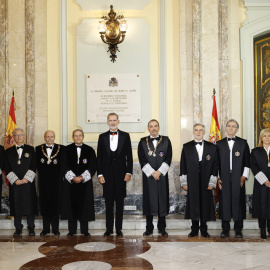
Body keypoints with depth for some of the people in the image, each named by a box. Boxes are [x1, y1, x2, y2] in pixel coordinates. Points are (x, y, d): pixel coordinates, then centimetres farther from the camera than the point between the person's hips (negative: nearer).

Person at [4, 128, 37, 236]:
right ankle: (18, 228, 14)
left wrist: (26, 179, -10)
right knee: (16, 206, 3)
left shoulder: (30, 149, 6)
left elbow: (33, 166, 1)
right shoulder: (9, 151, 9)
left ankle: (31, 228, 12)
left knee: (30, 205, 1)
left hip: (28, 183, -1)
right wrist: (15, 180, -8)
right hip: (15, 183, 1)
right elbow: (7, 168, 4)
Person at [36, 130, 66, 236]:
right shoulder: (38, 149, 10)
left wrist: (60, 177, -7)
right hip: (43, 180, 1)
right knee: (44, 203, 3)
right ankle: (46, 228, 12)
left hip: (56, 180, -1)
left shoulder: (61, 148, 5)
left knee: (55, 203, 0)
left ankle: (55, 229, 9)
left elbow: (63, 165, -1)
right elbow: (37, 164, 6)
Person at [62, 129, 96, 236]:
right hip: (70, 183, 0)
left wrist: (82, 177, -11)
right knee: (71, 205, 1)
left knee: (85, 205, 1)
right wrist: (73, 177, -12)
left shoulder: (90, 150, 6)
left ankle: (84, 230, 9)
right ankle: (72, 230, 11)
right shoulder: (67, 149, 6)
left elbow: (93, 166, 1)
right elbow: (65, 166, 0)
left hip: (85, 182, 0)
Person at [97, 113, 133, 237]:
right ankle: (109, 228, 14)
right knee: (109, 202, 5)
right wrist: (100, 174, -2)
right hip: (107, 173, 1)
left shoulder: (125, 136, 5)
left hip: (121, 173, 0)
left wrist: (128, 172, -4)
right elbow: (99, 157, 5)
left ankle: (119, 228, 13)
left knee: (120, 202, 5)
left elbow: (129, 155, 3)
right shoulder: (102, 137, 7)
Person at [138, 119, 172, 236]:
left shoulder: (166, 140, 7)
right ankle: (149, 228, 11)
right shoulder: (143, 142, 6)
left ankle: (162, 228, 14)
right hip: (148, 176, 0)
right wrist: (152, 172, -11)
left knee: (162, 199, 2)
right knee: (149, 200, 2)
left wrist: (159, 172, -10)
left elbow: (168, 158, 0)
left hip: (162, 175, 1)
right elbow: (142, 159, -2)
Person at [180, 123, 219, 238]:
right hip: (192, 182, 0)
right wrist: (184, 182, -1)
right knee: (193, 205, 4)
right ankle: (194, 230, 16)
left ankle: (204, 230, 18)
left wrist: (212, 182, -3)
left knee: (205, 205, 4)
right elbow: (183, 165, 5)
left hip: (206, 182, 0)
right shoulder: (186, 147, 7)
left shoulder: (212, 147, 6)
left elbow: (215, 165, 4)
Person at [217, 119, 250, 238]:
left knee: (238, 201, 0)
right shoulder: (219, 144, 10)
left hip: (238, 178, -1)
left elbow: (247, 161, 6)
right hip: (224, 178, 1)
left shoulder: (243, 143, 8)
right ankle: (225, 229, 12)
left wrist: (244, 176, -3)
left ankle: (238, 230, 10)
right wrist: (217, 178, 2)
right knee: (225, 202, 2)